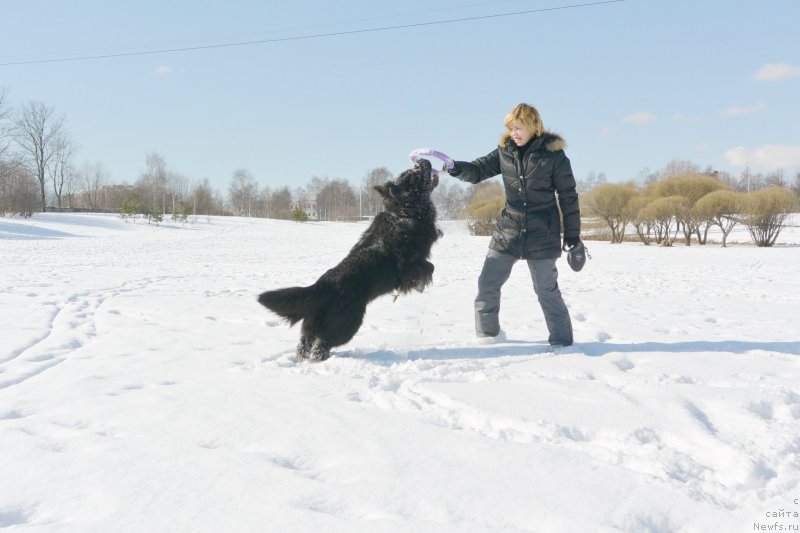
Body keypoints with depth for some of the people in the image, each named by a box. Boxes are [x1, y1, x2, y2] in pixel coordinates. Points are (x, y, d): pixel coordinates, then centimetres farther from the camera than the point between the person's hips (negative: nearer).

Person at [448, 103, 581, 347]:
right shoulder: (505, 151, 3)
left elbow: (568, 196, -4)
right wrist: (454, 167, -18)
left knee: (547, 290, -1)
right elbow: (478, 170, 4)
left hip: (542, 235, -4)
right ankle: (486, 335, 20)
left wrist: (572, 235, -3)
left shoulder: (553, 154, -8)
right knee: (487, 283, 4)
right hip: (508, 231, 4)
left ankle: (561, 340, 13)